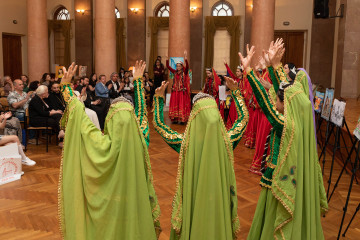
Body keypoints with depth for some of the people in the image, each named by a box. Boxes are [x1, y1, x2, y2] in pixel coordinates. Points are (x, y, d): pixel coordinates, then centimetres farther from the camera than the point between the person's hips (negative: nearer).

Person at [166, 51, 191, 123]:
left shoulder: (184, 72, -2)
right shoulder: (175, 72, 9)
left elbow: (187, 67, -19)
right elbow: (168, 66, 7)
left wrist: (185, 59, -31)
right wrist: (167, 59, -7)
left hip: (182, 91, -4)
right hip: (175, 91, 4)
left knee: (182, 105, -4)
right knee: (174, 105, 4)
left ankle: (182, 119, -2)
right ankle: (175, 119, 9)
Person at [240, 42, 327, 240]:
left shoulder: (285, 126, -26)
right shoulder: (301, 120, -4)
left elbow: (263, 100, -28)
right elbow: (283, 90, 3)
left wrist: (248, 70, -27)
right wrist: (275, 65, 7)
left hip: (282, 182, -8)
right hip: (297, 181, 8)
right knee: (297, 221, 23)